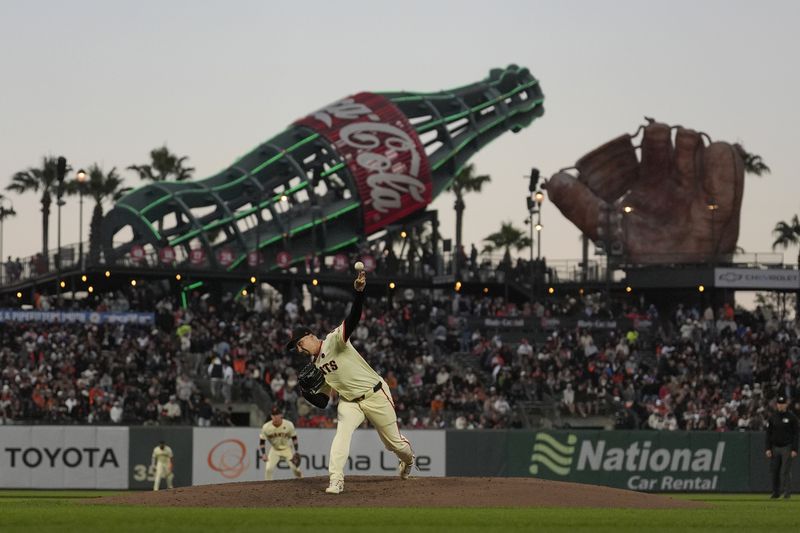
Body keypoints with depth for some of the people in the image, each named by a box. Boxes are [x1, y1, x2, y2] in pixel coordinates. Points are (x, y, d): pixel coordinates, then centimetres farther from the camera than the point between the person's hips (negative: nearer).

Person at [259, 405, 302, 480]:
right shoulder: (266, 427, -20)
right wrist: (263, 454, -18)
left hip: (287, 449, 0)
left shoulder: (289, 425, -19)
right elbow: (262, 441, -9)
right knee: (268, 469, -15)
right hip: (274, 450, 0)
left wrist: (296, 452, -8)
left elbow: (294, 438, -4)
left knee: (295, 468, -7)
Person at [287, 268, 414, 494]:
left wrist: (358, 292, -52)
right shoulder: (315, 367, 6)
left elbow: (353, 319, -34)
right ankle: (336, 480, -29)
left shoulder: (334, 340, -15)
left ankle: (408, 458, 42)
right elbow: (322, 401, 7)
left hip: (375, 395, -5)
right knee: (343, 432, -25)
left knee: (394, 442, 8)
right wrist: (307, 391, -14)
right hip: (349, 401, 5)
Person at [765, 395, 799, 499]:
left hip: (787, 448, -3)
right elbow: (768, 434, 9)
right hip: (775, 447, 3)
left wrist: (794, 449, -9)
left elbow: (795, 435, -2)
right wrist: (768, 449, 1)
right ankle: (776, 492, 11)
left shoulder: (791, 417, -1)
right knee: (774, 471, 3)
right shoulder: (772, 417, 7)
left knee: (786, 471, -7)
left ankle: (787, 492, -3)